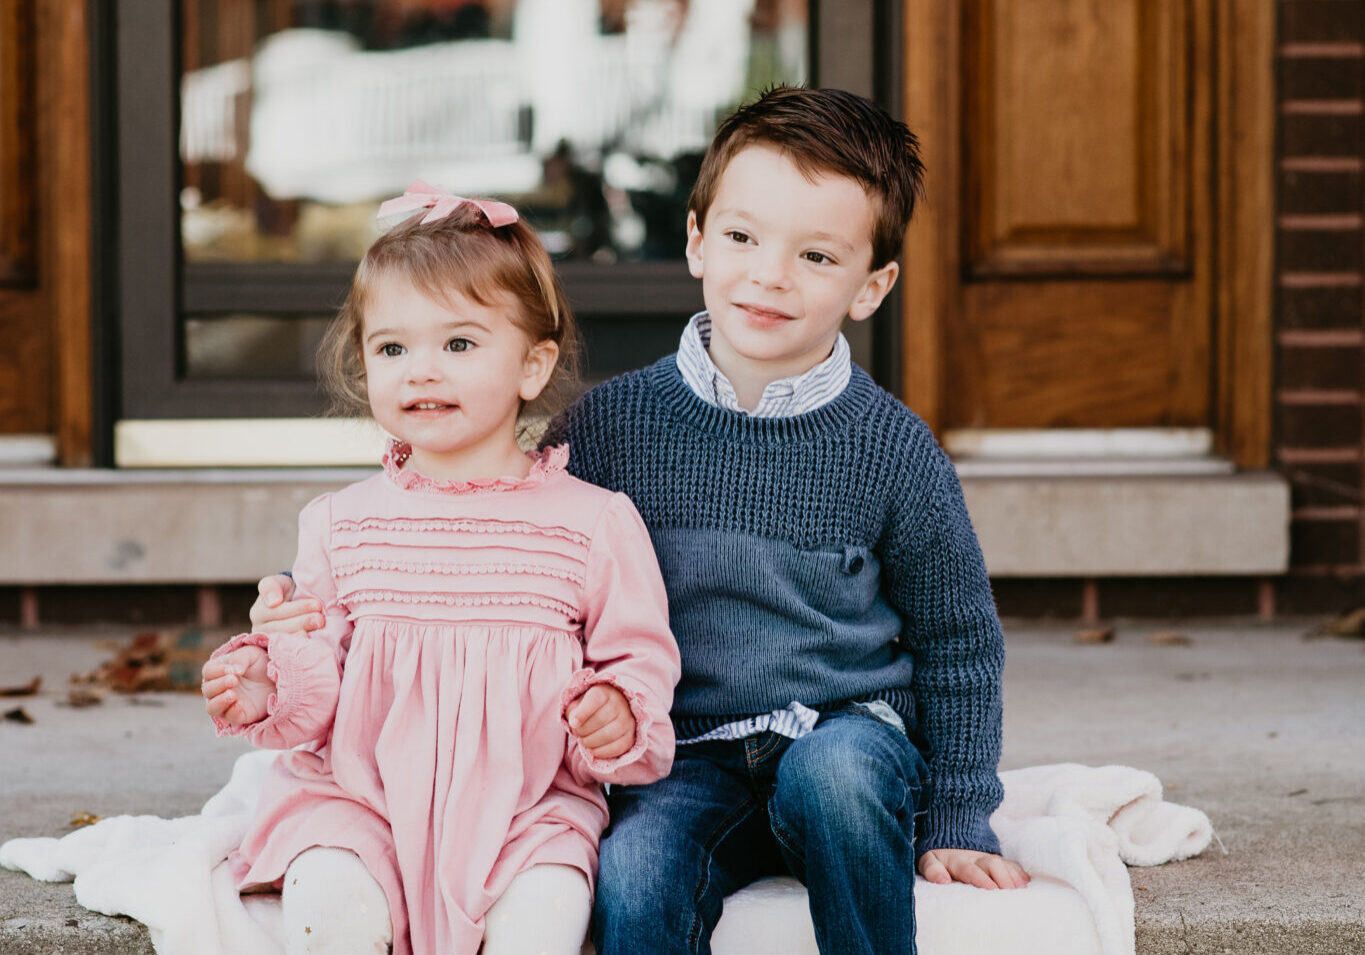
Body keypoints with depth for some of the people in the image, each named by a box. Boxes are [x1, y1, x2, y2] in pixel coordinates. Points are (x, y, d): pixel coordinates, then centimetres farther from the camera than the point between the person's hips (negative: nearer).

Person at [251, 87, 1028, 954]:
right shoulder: (612, 426, 1)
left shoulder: (895, 452, -2)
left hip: (848, 729, 0)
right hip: (686, 764, 0)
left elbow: (960, 647, 10)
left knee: (831, 774, -36)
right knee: (634, 877, -32)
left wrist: (957, 826, 8)